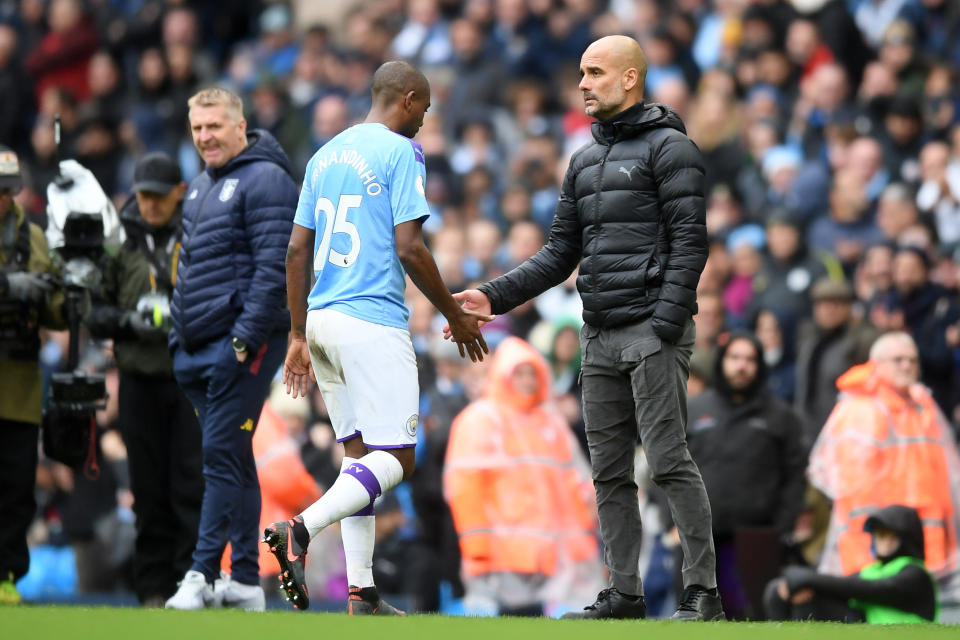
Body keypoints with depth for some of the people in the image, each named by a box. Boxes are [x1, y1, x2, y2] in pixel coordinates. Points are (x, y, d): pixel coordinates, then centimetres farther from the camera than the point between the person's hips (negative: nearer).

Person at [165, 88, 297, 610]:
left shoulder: (264, 180, -8)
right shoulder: (200, 188, 20)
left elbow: (274, 267, -16)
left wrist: (247, 336, -22)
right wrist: (178, 336, 18)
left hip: (242, 345, -9)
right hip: (198, 350, 9)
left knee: (223, 455, -12)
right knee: (231, 460, 10)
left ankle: (203, 572, -16)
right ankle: (245, 582, 13)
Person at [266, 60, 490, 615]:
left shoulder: (327, 155, 17)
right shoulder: (400, 154, -6)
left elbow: (297, 250, 15)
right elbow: (409, 248, -12)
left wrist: (299, 336, 19)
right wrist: (455, 315, -1)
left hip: (322, 318, 8)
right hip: (374, 322, -8)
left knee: (359, 453, 11)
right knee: (396, 458, -7)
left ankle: (362, 595, 5)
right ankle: (301, 529, -26)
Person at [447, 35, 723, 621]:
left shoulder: (669, 147, -5)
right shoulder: (585, 161, 19)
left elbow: (689, 242, -12)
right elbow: (561, 254, 20)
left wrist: (665, 327, -20)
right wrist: (494, 297, 9)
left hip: (653, 333, -8)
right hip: (600, 338, 8)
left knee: (669, 459, -12)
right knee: (610, 471, 7)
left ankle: (703, 591, -10)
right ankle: (624, 594, 11)